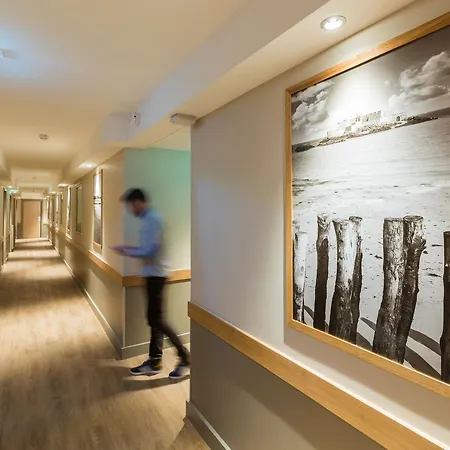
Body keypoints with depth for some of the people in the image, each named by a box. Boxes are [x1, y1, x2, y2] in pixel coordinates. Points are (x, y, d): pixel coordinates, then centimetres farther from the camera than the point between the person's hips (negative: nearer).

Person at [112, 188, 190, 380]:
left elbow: (150, 250, -24)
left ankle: (184, 357, 11)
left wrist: (128, 251, -11)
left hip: (156, 274, -10)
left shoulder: (152, 219, -18)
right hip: (152, 273, 10)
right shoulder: (148, 219, 13)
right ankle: (154, 361, 25)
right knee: (153, 318, 14)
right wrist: (129, 248, 9)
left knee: (156, 319, -3)